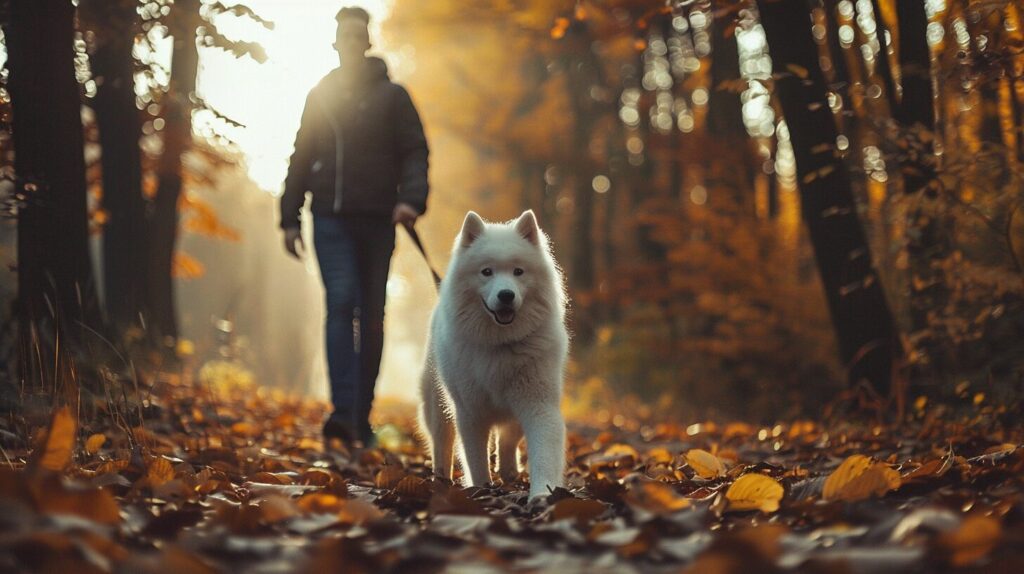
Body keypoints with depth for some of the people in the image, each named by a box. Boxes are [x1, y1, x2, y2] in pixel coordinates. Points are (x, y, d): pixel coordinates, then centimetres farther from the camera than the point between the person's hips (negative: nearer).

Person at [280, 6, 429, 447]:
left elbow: (414, 151, -2)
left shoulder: (391, 95, 5)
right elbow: (301, 159, 15)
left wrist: (411, 198, -20)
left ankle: (361, 415, 14)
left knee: (370, 316, 5)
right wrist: (290, 217, 10)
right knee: (341, 303, -16)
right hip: (331, 219, 1)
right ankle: (343, 411, -23)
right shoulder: (320, 96, 12)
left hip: (377, 220, 0)